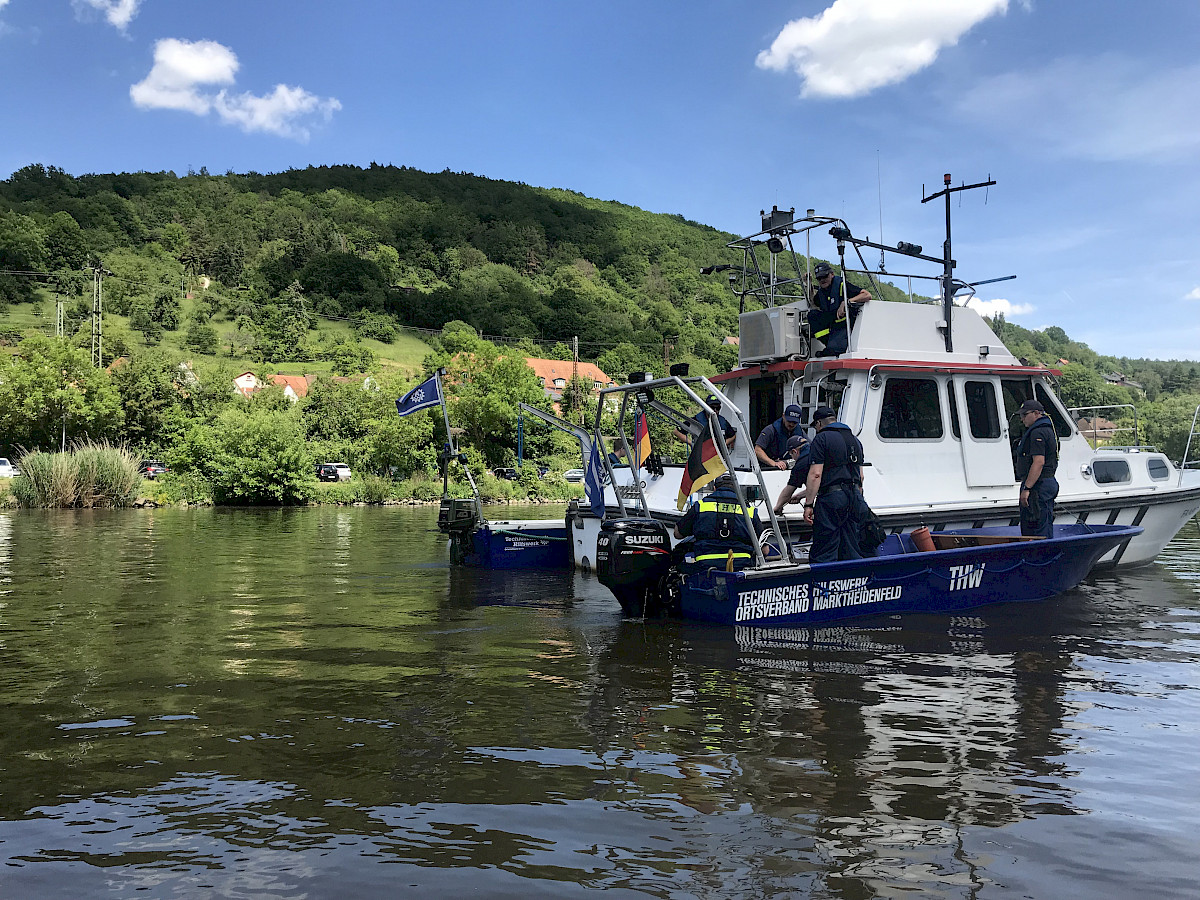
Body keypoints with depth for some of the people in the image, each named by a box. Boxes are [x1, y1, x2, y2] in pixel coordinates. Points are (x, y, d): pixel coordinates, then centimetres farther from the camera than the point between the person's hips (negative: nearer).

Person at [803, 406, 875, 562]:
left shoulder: (821, 439, -4)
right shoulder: (855, 440, 20)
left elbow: (815, 474, -13)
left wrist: (808, 504, -12)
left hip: (831, 498, -7)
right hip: (854, 497, 7)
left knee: (823, 555, -7)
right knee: (852, 552, 11)